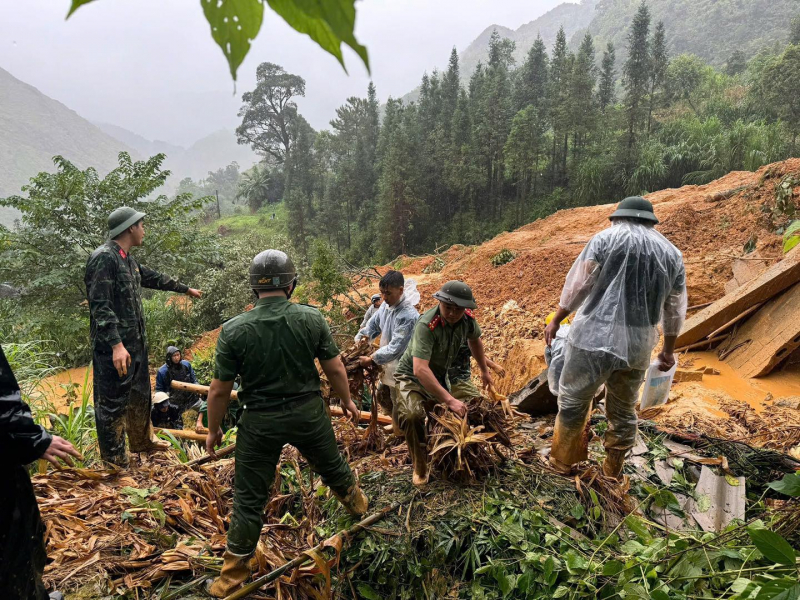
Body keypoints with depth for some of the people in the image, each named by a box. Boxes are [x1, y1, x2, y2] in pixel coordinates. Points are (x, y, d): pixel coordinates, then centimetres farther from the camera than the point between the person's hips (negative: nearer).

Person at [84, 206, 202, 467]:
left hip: (136, 343, 10)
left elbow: (154, 278, 29)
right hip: (114, 347, -10)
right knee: (112, 402, 0)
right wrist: (116, 345, -29)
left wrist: (186, 289, 40)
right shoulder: (103, 258, -18)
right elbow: (100, 306, -23)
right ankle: (114, 462, 12)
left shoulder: (127, 259, 12)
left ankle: (142, 441, 41)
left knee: (139, 395, 23)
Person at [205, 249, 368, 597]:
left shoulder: (234, 330, -15)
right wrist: (347, 400, 15)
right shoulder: (312, 318, -12)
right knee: (332, 466, 29)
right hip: (308, 413, 2)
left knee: (249, 500, 13)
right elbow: (335, 369, -3)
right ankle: (358, 506, 56)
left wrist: (213, 430, 7)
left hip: (261, 422, -1)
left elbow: (219, 391, -9)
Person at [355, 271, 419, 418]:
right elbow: (372, 326, 9)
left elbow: (395, 348, -29)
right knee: (382, 397, 25)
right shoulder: (386, 305, -4)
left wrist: (372, 359, -23)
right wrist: (357, 341, -3)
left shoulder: (409, 316, -30)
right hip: (388, 364, 9)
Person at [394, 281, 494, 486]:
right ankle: (420, 469, -13)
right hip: (413, 377, -7)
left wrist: (484, 370, 19)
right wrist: (450, 400, -44)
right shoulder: (426, 325, -34)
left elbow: (475, 339, 12)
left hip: (440, 377, 7)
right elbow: (420, 370, -42)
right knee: (411, 415, -33)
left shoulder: (467, 318, -14)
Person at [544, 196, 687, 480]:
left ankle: (561, 462, 18)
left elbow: (578, 284, -5)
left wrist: (556, 320, 3)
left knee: (573, 400, 8)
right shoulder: (672, 253, 13)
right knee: (623, 410, 16)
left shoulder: (605, 238, 1)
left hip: (595, 335, -4)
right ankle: (612, 474, 26)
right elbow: (675, 309, 15)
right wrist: (669, 350, 25)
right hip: (638, 345, 4)